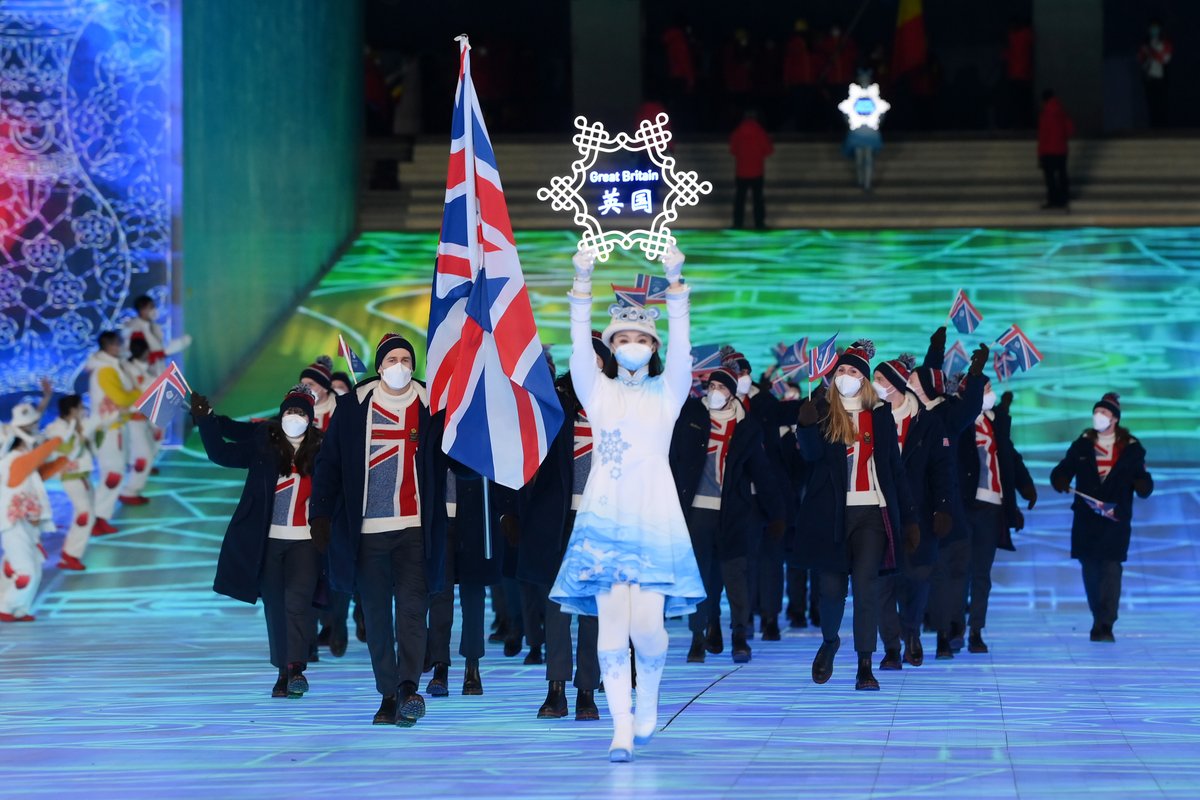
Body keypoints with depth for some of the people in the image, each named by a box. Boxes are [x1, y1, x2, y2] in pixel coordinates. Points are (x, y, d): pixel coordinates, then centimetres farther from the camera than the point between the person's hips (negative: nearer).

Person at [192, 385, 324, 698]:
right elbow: (222, 454, 5)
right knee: (274, 606, 7)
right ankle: (283, 671, 15)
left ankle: (296, 668, -15)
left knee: (297, 601, -16)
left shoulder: (321, 450, -3)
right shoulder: (263, 444, 2)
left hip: (304, 542, -2)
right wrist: (206, 420, -3)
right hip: (267, 541, 3)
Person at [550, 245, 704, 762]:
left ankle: (648, 699, 18)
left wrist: (675, 282, -20)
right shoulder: (598, 391, 11)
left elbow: (680, 344, -6)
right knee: (611, 621, -7)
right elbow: (579, 345, -4)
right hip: (604, 516, 1)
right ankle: (621, 730, -5)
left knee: (647, 624, -11)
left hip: (654, 518, -1)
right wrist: (582, 282, -18)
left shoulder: (667, 391, 9)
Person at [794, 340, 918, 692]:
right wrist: (806, 426, -34)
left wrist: (908, 518, 7)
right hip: (833, 514, 0)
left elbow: (895, 469, 10)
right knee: (832, 588, 4)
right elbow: (811, 453, -13)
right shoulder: (824, 415, 5)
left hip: (872, 512, 0)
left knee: (865, 585, -11)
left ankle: (865, 667, -9)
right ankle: (829, 644, 33)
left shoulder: (880, 416, 9)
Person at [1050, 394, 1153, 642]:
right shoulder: (1082, 446, 12)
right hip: (1086, 519, 3)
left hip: (1116, 519, -3)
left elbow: (1143, 481, 5)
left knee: (1111, 567, -13)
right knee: (1090, 570, 4)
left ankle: (1105, 626, -17)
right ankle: (1100, 620, 18)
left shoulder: (1131, 448, 6)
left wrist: (1143, 486, -18)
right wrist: (1061, 481, -13)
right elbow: (1062, 471, 10)